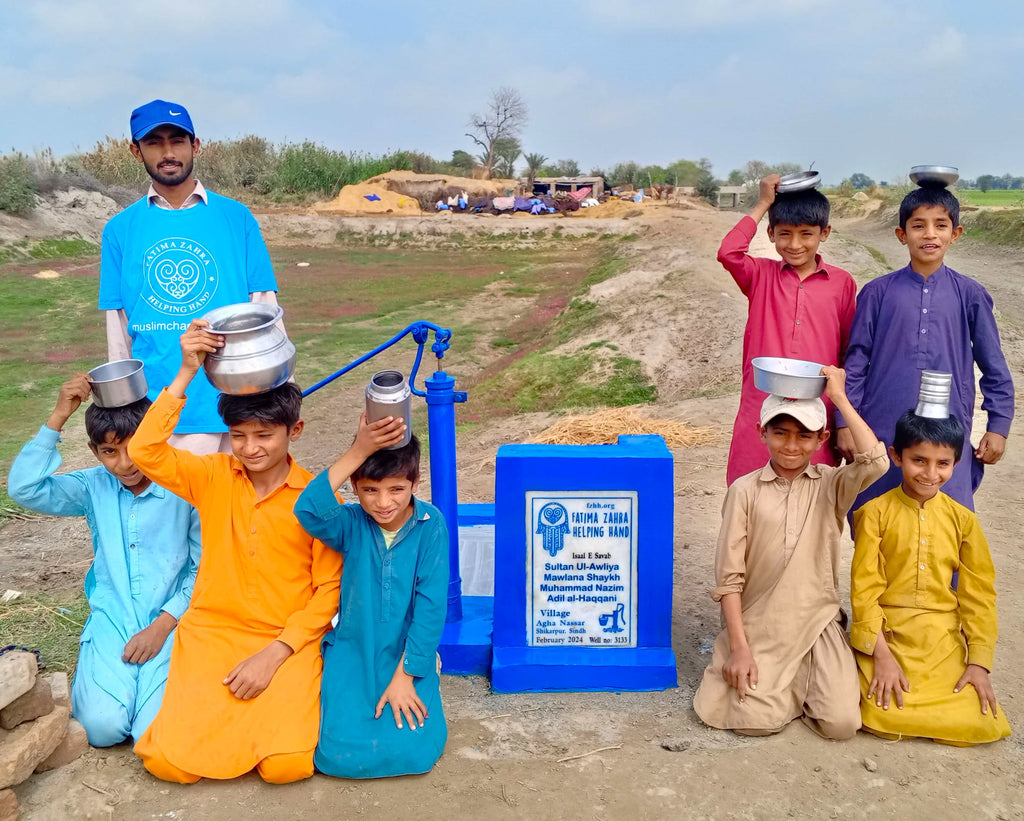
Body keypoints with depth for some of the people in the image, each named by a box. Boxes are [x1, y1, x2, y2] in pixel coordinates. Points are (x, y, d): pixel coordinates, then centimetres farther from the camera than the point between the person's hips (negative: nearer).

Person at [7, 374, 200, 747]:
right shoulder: (95, 487, 3)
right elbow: (23, 488, -12)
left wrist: (162, 625, -14)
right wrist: (58, 417, -15)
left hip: (170, 623, -2)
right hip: (111, 621, 3)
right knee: (102, 727, -17)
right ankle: (90, 665, 15)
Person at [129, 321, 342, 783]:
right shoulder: (213, 477, 0)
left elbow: (330, 587, -6)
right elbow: (145, 453, -18)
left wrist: (275, 653, -15)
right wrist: (186, 374, -22)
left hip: (288, 641, -2)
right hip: (211, 633, 2)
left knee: (286, 765, -21)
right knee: (167, 762, -14)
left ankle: (285, 699, 12)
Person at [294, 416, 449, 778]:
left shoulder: (430, 524, -12)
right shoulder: (351, 524, -11)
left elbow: (431, 604, -13)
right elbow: (308, 511, -35)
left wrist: (404, 675, -14)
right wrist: (358, 452, -41)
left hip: (408, 655, 0)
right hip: (352, 653, 1)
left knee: (413, 751, -16)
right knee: (341, 755, -12)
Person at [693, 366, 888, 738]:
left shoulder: (831, 485, 2)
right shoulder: (744, 490, -2)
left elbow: (876, 463, -22)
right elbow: (729, 577, -5)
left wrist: (840, 398, -17)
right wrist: (739, 648, -10)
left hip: (819, 623, 1)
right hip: (759, 626, -1)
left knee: (841, 723, -15)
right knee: (759, 721, -18)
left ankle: (808, 680, 17)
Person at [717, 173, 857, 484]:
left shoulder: (842, 283, 6)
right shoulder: (761, 276, 6)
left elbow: (851, 351, 11)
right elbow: (728, 252, -15)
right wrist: (763, 204, -5)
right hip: (761, 413, 0)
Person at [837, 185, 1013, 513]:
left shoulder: (970, 295, 3)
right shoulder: (878, 292, 2)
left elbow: (994, 369, 9)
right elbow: (856, 362, 3)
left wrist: (998, 426, 6)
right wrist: (845, 423, 1)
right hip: (882, 434, 0)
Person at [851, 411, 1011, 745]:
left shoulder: (963, 520, 5)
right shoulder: (876, 513, -3)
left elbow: (978, 594, 5)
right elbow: (864, 587, -6)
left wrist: (979, 662, -3)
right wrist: (882, 655, -12)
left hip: (945, 642, 3)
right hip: (887, 636, -3)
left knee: (980, 723, -16)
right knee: (883, 717, -22)